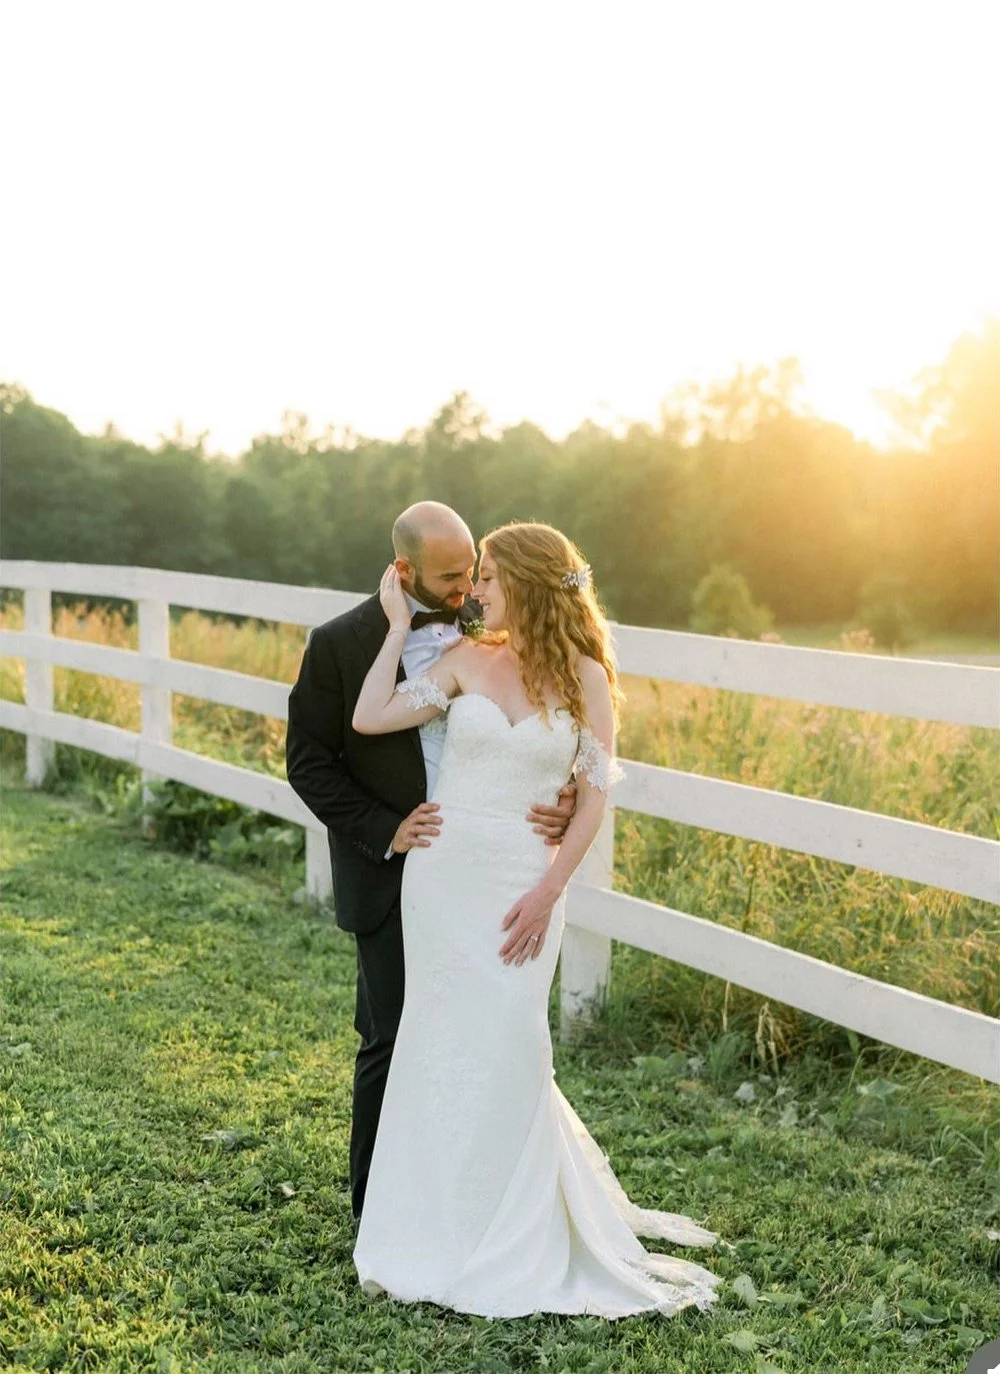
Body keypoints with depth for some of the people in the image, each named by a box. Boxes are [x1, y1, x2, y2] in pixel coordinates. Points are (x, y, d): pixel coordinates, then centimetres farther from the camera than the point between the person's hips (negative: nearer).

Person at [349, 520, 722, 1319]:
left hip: (521, 882, -2)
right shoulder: (469, 662, 2)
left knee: (506, 1049, 1)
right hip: (443, 871, 2)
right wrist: (399, 625, -1)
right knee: (443, 1044, 9)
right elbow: (369, 718, -4)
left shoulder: (586, 677, -3)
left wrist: (548, 892, -10)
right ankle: (443, 1227, 27)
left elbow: (595, 795, -4)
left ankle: (509, 1242, 23)